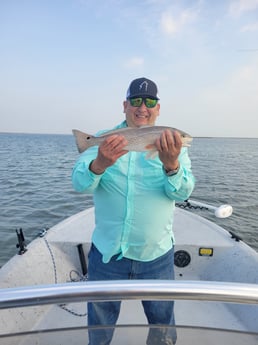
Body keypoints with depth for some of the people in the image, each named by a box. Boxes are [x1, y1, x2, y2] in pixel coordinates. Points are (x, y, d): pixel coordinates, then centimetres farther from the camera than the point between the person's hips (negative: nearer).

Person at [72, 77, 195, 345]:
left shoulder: (172, 143, -1)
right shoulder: (103, 140, -2)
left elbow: (183, 192, -13)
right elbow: (79, 183, -14)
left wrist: (172, 165, -34)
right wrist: (99, 164, -36)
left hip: (157, 256, 1)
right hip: (107, 253, 1)